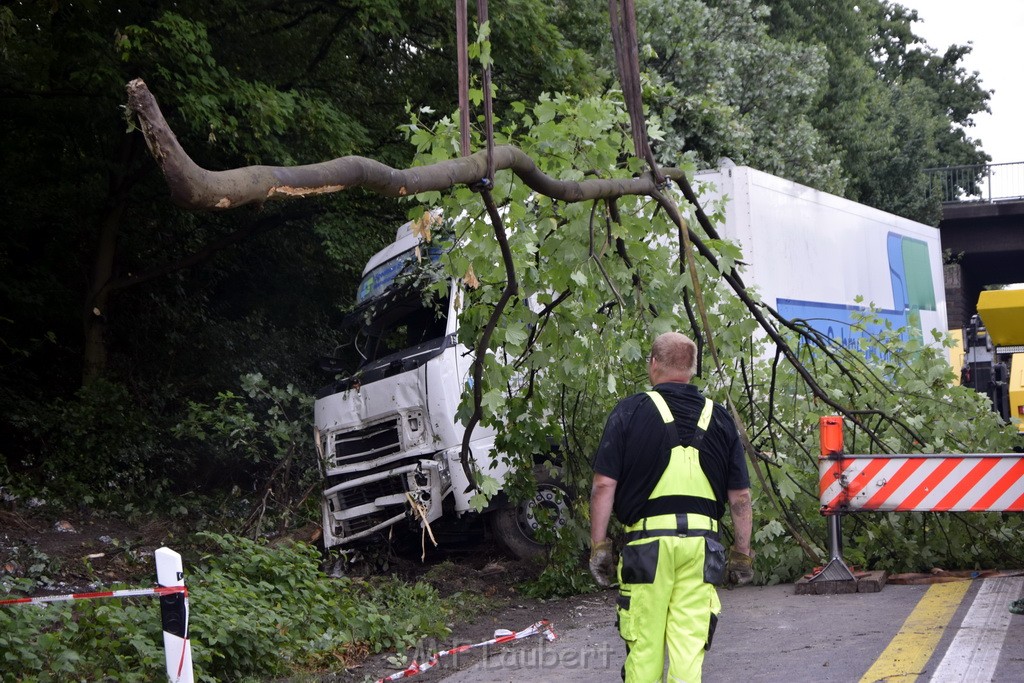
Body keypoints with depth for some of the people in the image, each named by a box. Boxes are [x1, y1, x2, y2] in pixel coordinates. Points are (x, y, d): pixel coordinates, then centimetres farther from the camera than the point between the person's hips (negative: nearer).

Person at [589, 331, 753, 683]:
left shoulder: (630, 411, 0)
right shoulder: (719, 419, 10)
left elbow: (604, 485, -4)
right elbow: (740, 497, 9)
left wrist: (599, 546, 1)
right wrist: (742, 554, 17)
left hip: (647, 542, -2)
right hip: (701, 543, 2)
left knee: (643, 646, 7)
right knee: (689, 647, 4)